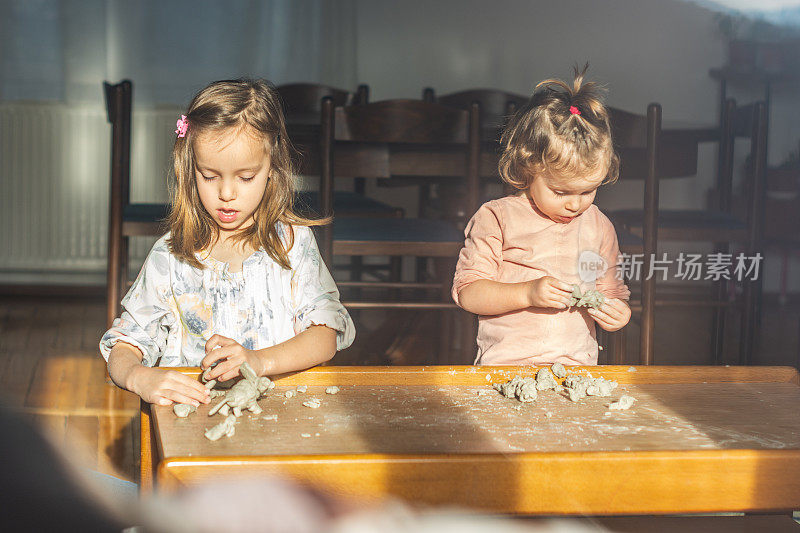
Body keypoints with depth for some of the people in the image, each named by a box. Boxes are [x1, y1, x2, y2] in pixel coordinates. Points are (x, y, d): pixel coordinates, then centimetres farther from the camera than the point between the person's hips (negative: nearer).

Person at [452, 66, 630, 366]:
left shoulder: (599, 226, 14)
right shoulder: (497, 219, 1)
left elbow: (610, 289, 25)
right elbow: (467, 292, -3)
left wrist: (616, 313, 2)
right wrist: (528, 293, -16)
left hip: (577, 368, 5)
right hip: (505, 365, -4)